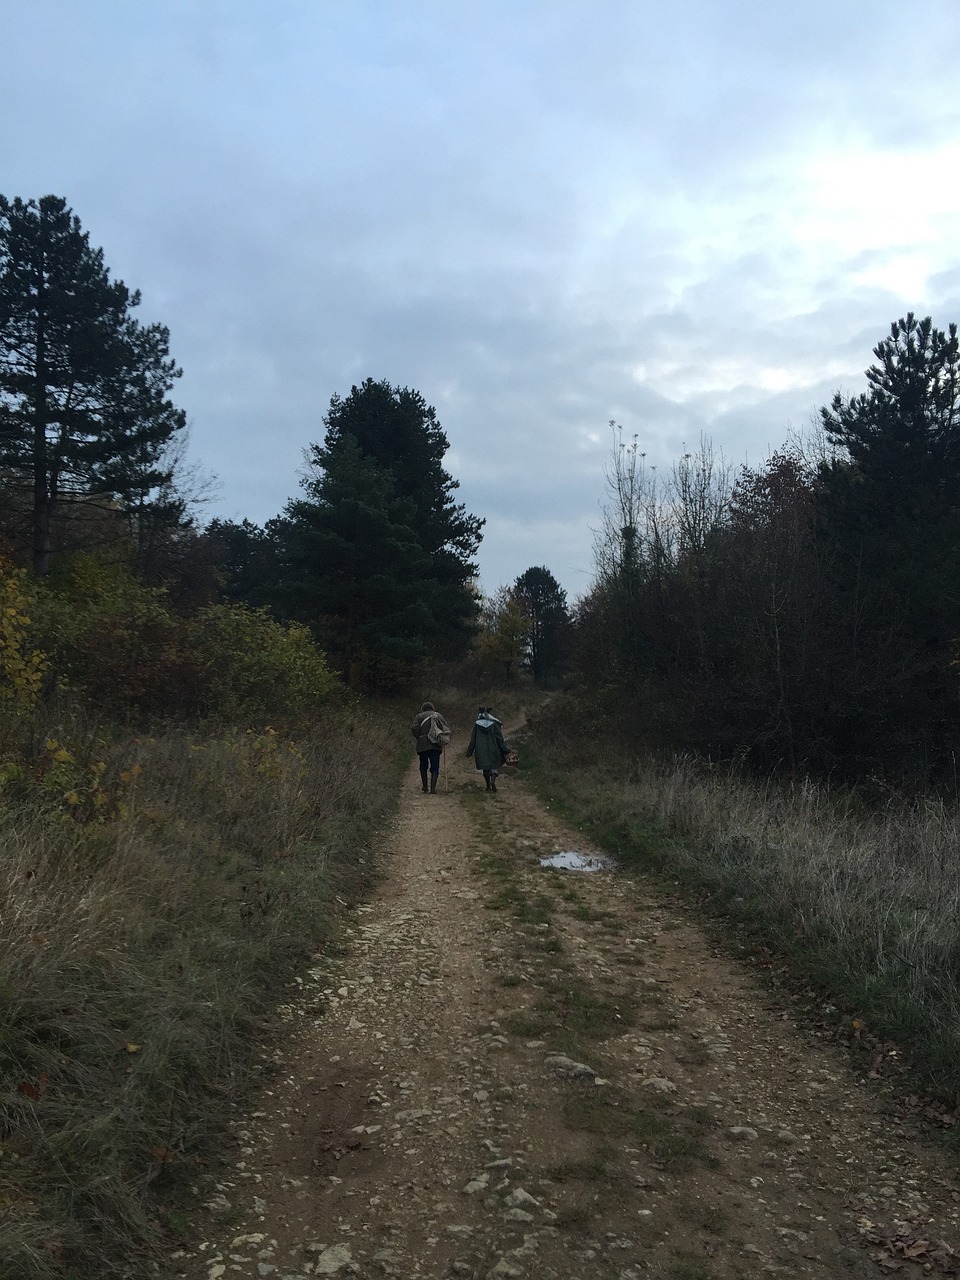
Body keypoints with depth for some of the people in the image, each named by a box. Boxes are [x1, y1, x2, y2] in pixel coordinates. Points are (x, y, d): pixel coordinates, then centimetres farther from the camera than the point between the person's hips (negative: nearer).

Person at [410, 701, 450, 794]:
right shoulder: (438, 715, 9)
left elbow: (414, 728, -10)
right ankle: (433, 789, -8)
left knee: (423, 766, 16)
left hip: (422, 745, 0)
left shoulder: (419, 716, 4)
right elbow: (447, 728, 0)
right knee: (435, 767, 2)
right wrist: (442, 738, 11)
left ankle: (424, 787, 23)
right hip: (436, 745, 0)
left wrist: (418, 737, 4)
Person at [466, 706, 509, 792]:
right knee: (495, 765, 9)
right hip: (493, 749, -2)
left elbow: (473, 739, 2)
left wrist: (469, 751, 8)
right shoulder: (494, 724, -6)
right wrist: (505, 749, -2)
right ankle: (493, 779, -17)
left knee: (485, 767, 14)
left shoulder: (477, 724, -1)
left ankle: (488, 785, 16)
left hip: (481, 749, 2)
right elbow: (499, 738, -7)